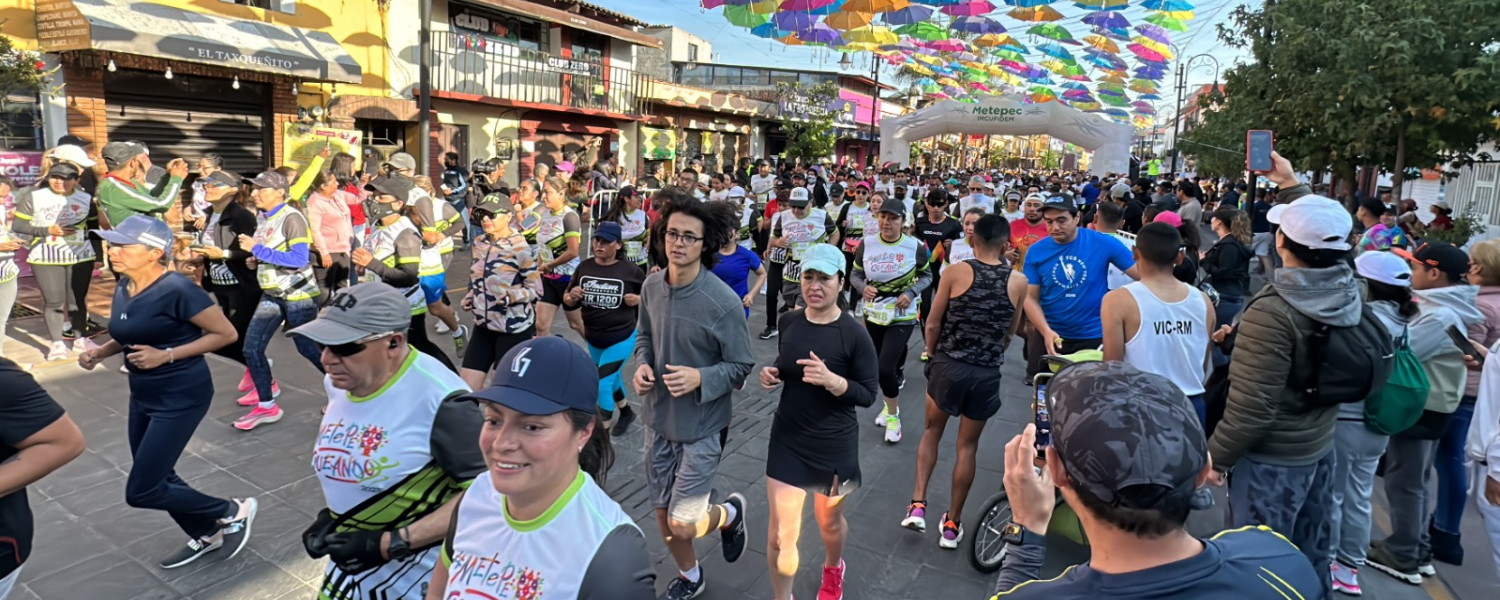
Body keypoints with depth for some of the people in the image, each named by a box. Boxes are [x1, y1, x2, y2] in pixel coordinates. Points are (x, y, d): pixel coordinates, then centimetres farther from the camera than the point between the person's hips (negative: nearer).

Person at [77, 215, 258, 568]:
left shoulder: (176, 289, -22)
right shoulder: (124, 286, 3)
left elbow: (226, 333, -19)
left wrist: (167, 355, -23)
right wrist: (101, 352, 0)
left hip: (181, 397, -9)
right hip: (143, 395, 9)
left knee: (141, 492, -5)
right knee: (156, 478, 18)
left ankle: (233, 511, 14)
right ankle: (206, 535, 38)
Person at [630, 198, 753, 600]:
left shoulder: (724, 302, -21)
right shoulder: (651, 286, -5)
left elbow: (741, 367, -13)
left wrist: (700, 377, -29)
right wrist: (641, 365, -10)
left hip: (701, 424, -5)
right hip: (658, 418, 5)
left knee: (683, 525, -1)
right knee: (663, 514, 17)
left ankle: (731, 513, 34)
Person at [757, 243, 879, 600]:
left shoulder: (854, 334, -17)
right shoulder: (787, 322, -5)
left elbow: (868, 395, -13)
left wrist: (831, 380, -30)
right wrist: (772, 374, -9)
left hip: (834, 444, -2)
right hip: (787, 439, 2)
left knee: (829, 521, 23)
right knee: (780, 536, 1)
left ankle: (833, 570, 57)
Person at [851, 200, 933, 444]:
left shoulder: (915, 246, -11)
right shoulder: (867, 244, -6)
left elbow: (927, 276, 2)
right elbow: (855, 274, 4)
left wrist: (911, 293, -15)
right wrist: (863, 288, -17)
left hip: (902, 316, -3)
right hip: (873, 313, 4)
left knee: (886, 368, -13)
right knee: (878, 366, 15)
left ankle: (893, 415, 13)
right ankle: (889, 406, 42)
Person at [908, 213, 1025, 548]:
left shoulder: (957, 271, -9)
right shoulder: (1018, 282, -3)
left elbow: (933, 324, -5)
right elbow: (1010, 333, 8)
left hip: (948, 366, -1)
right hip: (987, 375, 1)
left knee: (932, 431, 22)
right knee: (968, 446, 14)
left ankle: (918, 505, 15)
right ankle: (952, 525, 24)